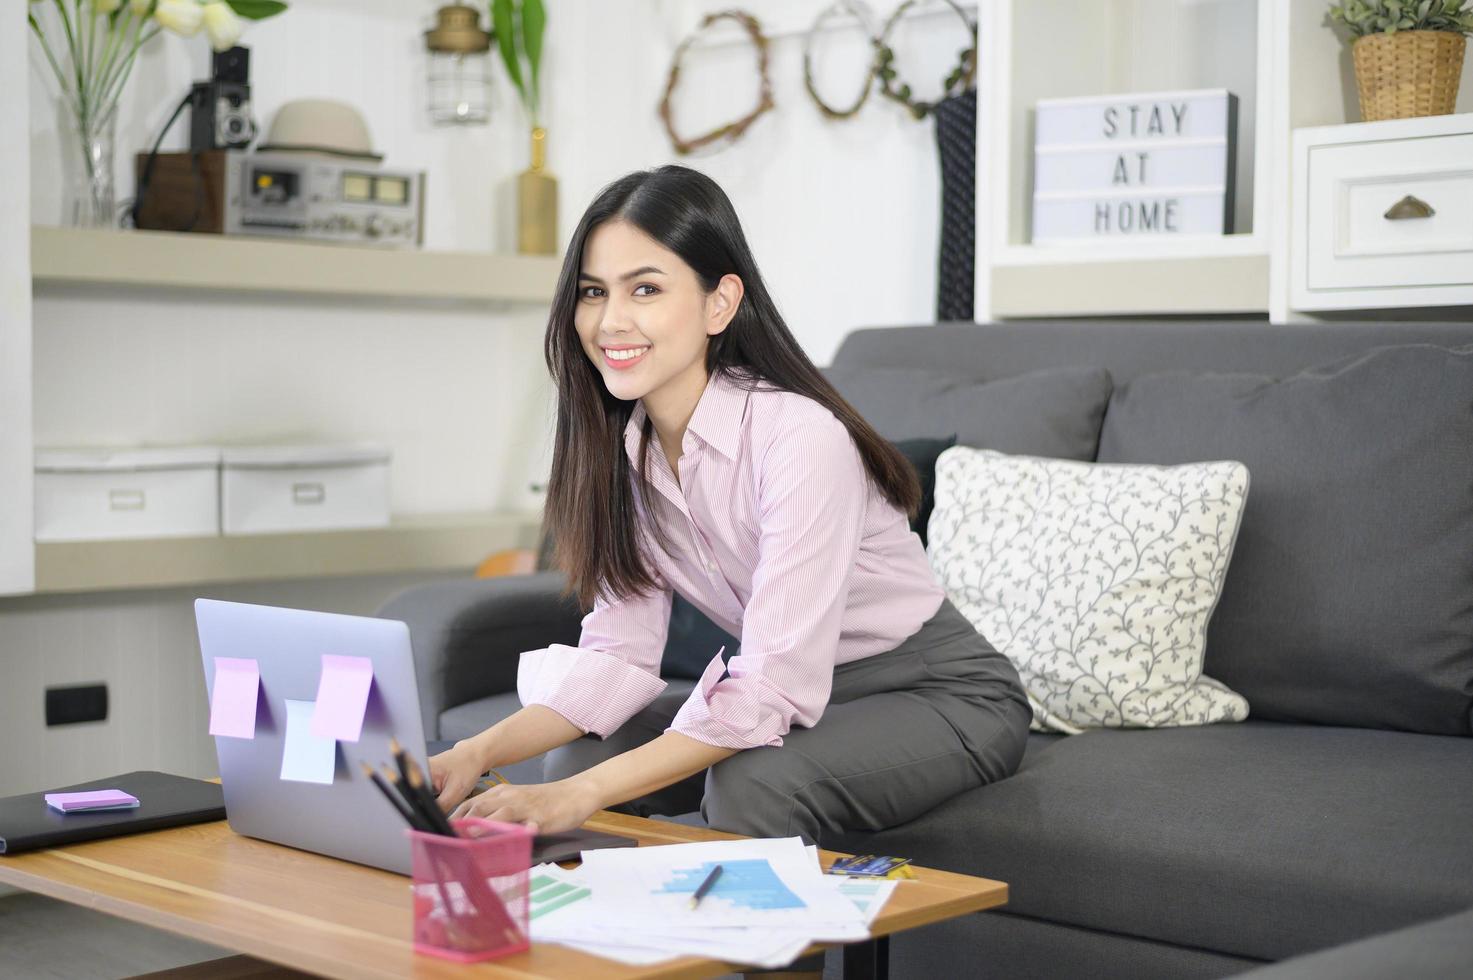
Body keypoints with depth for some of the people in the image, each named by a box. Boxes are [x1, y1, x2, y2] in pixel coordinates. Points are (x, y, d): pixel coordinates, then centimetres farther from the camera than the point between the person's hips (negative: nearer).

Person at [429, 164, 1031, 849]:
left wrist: (582, 795, -39)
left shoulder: (799, 437, -28)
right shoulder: (621, 444, -5)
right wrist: (478, 753, -21)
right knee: (579, 756, -11)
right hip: (790, 696, 6)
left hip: (943, 693, -6)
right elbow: (620, 655, -5)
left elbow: (775, 686, -32)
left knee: (748, 786, -31)